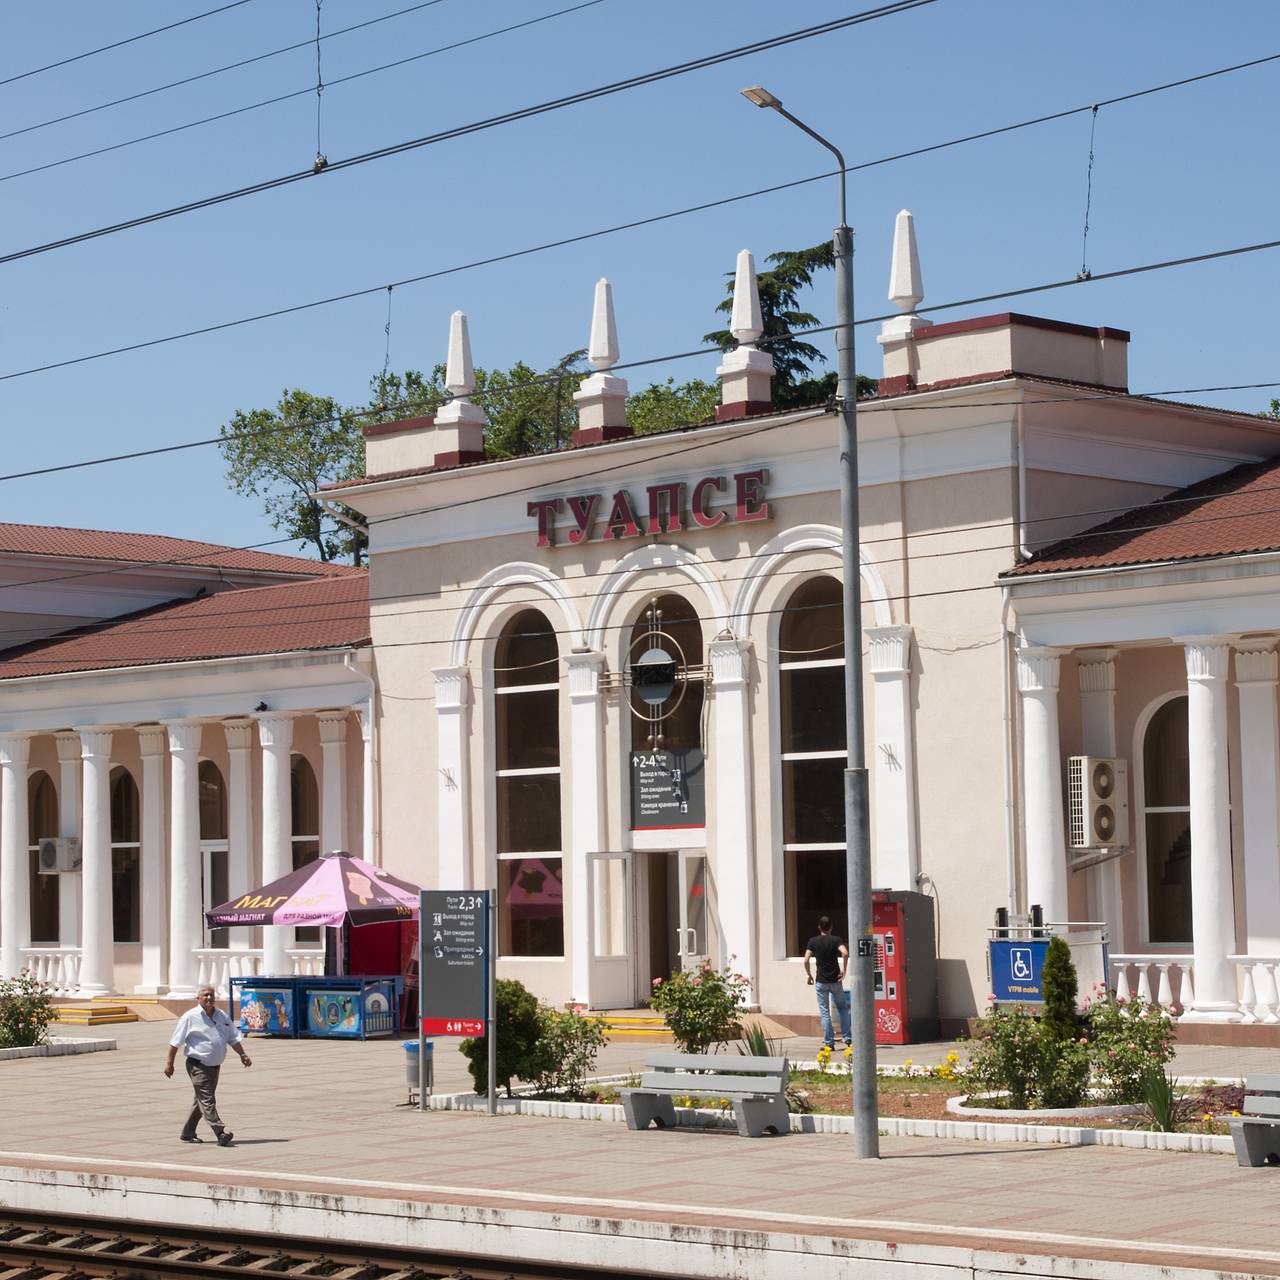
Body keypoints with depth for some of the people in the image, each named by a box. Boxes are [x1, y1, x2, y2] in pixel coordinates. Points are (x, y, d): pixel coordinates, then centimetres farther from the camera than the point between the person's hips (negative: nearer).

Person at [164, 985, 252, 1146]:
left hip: (214, 1065, 7)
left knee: (202, 1101, 14)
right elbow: (175, 1042, -4)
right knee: (207, 1100, -14)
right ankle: (221, 1133, -24)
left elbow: (233, 1038, 15)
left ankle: (188, 1133, 26)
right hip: (198, 1065, -7)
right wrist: (169, 1062, -7)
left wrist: (243, 1055, 4)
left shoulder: (222, 1016, 11)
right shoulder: (190, 1017, -6)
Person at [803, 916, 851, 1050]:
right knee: (843, 1009, 16)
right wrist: (843, 970, -11)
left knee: (825, 1012, 4)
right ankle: (847, 1037, 11)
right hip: (835, 980, 0)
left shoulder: (813, 941, 2)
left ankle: (829, 1042, 1)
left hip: (821, 982, 0)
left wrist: (809, 975, 6)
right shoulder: (836, 939, -1)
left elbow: (806, 960, -7)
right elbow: (845, 953, -20)